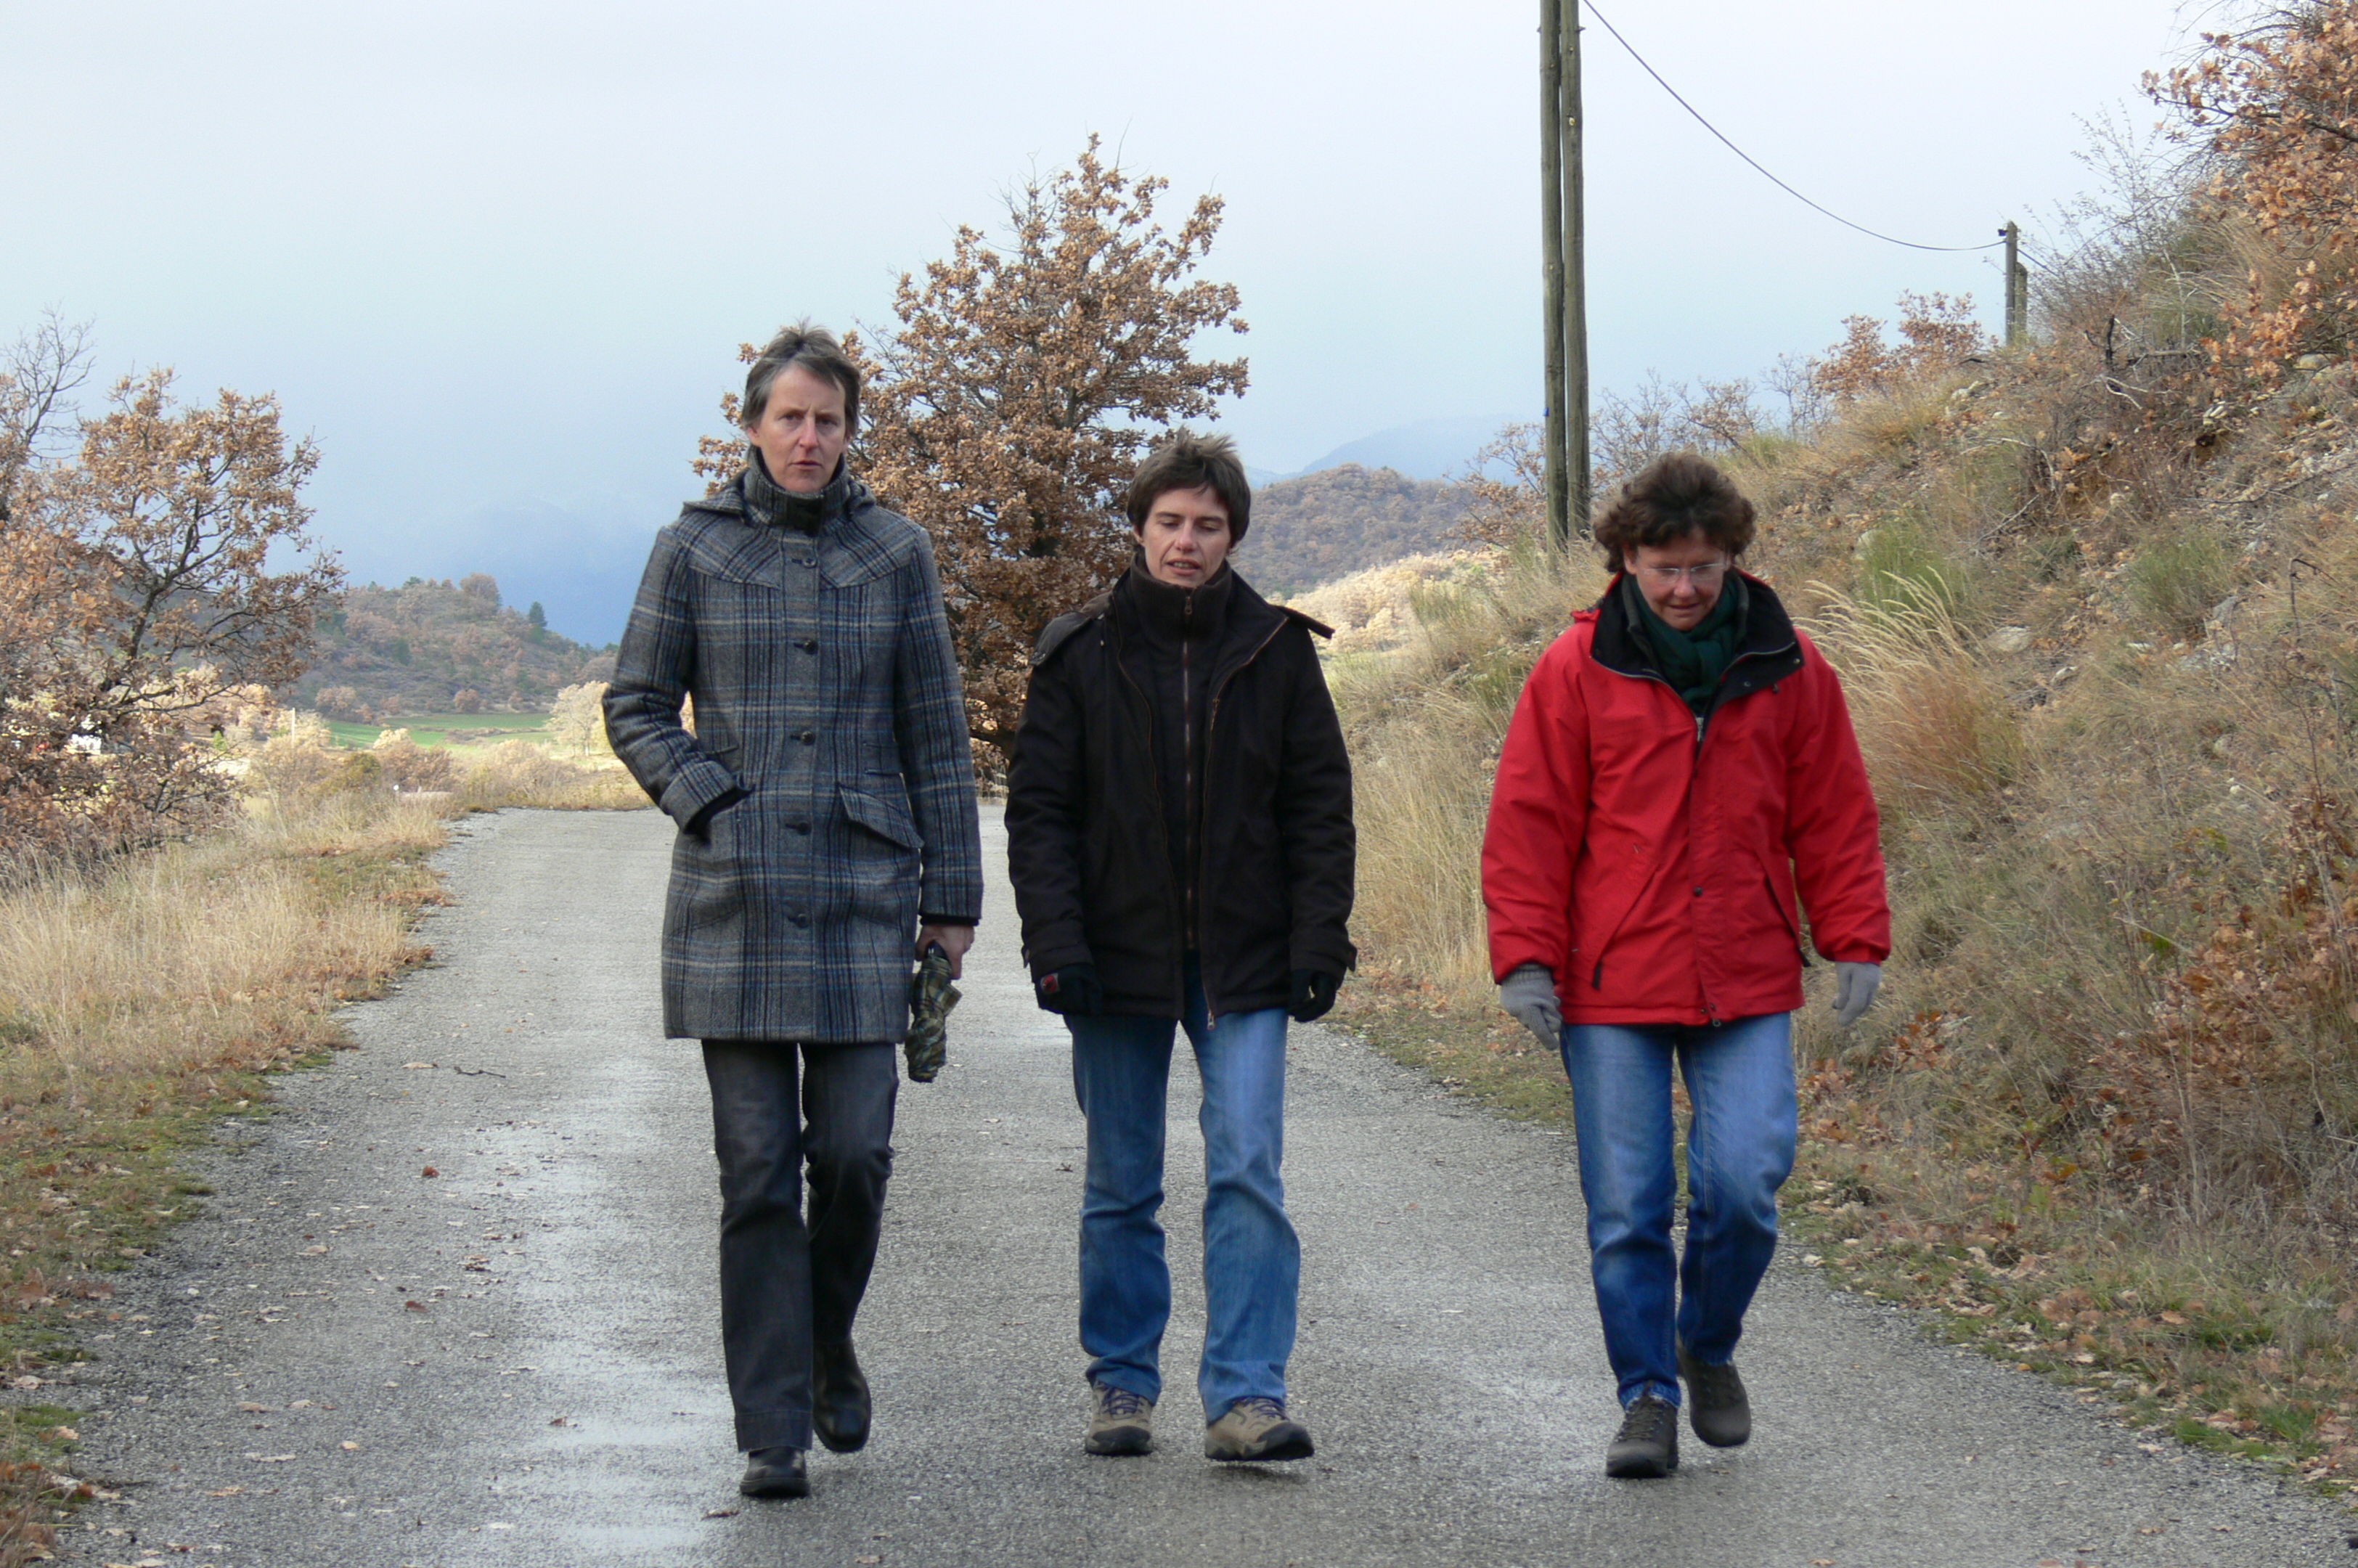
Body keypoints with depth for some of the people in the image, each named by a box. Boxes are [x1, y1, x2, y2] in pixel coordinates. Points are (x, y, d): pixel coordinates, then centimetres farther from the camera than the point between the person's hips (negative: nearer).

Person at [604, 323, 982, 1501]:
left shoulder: (894, 553, 6)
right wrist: (709, 798, -8)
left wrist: (951, 900, 6)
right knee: (757, 1169, -1)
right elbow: (636, 708, 9)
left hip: (863, 889, 1)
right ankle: (773, 1433, 4)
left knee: (854, 1150, -5)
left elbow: (937, 735, 9)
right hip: (734, 895, -1)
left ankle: (829, 1348, 24)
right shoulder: (694, 549, 4)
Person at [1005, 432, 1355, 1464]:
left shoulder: (1277, 651, 3)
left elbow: (1319, 807, 5)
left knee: (1249, 1171, -10)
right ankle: (1122, 1383, 21)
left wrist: (1318, 943, -3)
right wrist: (1054, 942, -10)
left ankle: (1246, 1396, -10)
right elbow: (1038, 810, 1)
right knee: (1121, 1186, 9)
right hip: (1119, 956, 0)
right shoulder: (1079, 655, 1)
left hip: (1243, 960, 0)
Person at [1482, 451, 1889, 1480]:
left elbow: (1834, 815, 12)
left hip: (1747, 985, 1)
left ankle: (1708, 1347, 19)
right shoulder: (1577, 671, 0)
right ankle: (1647, 1396, 14)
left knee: (1743, 1182, -8)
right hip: (1610, 988, -1)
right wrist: (1526, 957, -5)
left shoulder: (1785, 668, 6)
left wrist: (1856, 940, 5)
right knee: (1627, 1206, 0)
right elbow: (1529, 824, 2)